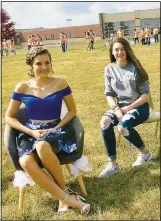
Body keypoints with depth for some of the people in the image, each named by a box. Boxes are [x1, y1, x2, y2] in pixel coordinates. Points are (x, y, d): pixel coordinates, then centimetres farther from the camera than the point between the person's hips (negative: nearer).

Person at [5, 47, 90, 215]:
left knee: (42, 147, -38)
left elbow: (72, 111, 8)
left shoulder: (60, 83, 1)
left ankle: (63, 195, -17)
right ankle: (68, 197, -23)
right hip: (30, 133, 2)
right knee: (26, 163, -32)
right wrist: (32, 132, -8)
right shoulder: (22, 88, 2)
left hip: (56, 129, -1)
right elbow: (9, 117, 6)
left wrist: (56, 128, -8)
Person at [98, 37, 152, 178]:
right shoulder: (109, 69, 2)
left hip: (139, 107, -4)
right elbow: (109, 94, 3)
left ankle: (145, 153, -2)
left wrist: (128, 108, -16)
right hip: (120, 106, 4)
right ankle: (113, 164, -17)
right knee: (105, 122, -26)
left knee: (123, 126, -32)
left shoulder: (135, 67, -8)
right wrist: (116, 109, -16)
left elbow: (145, 94, -9)